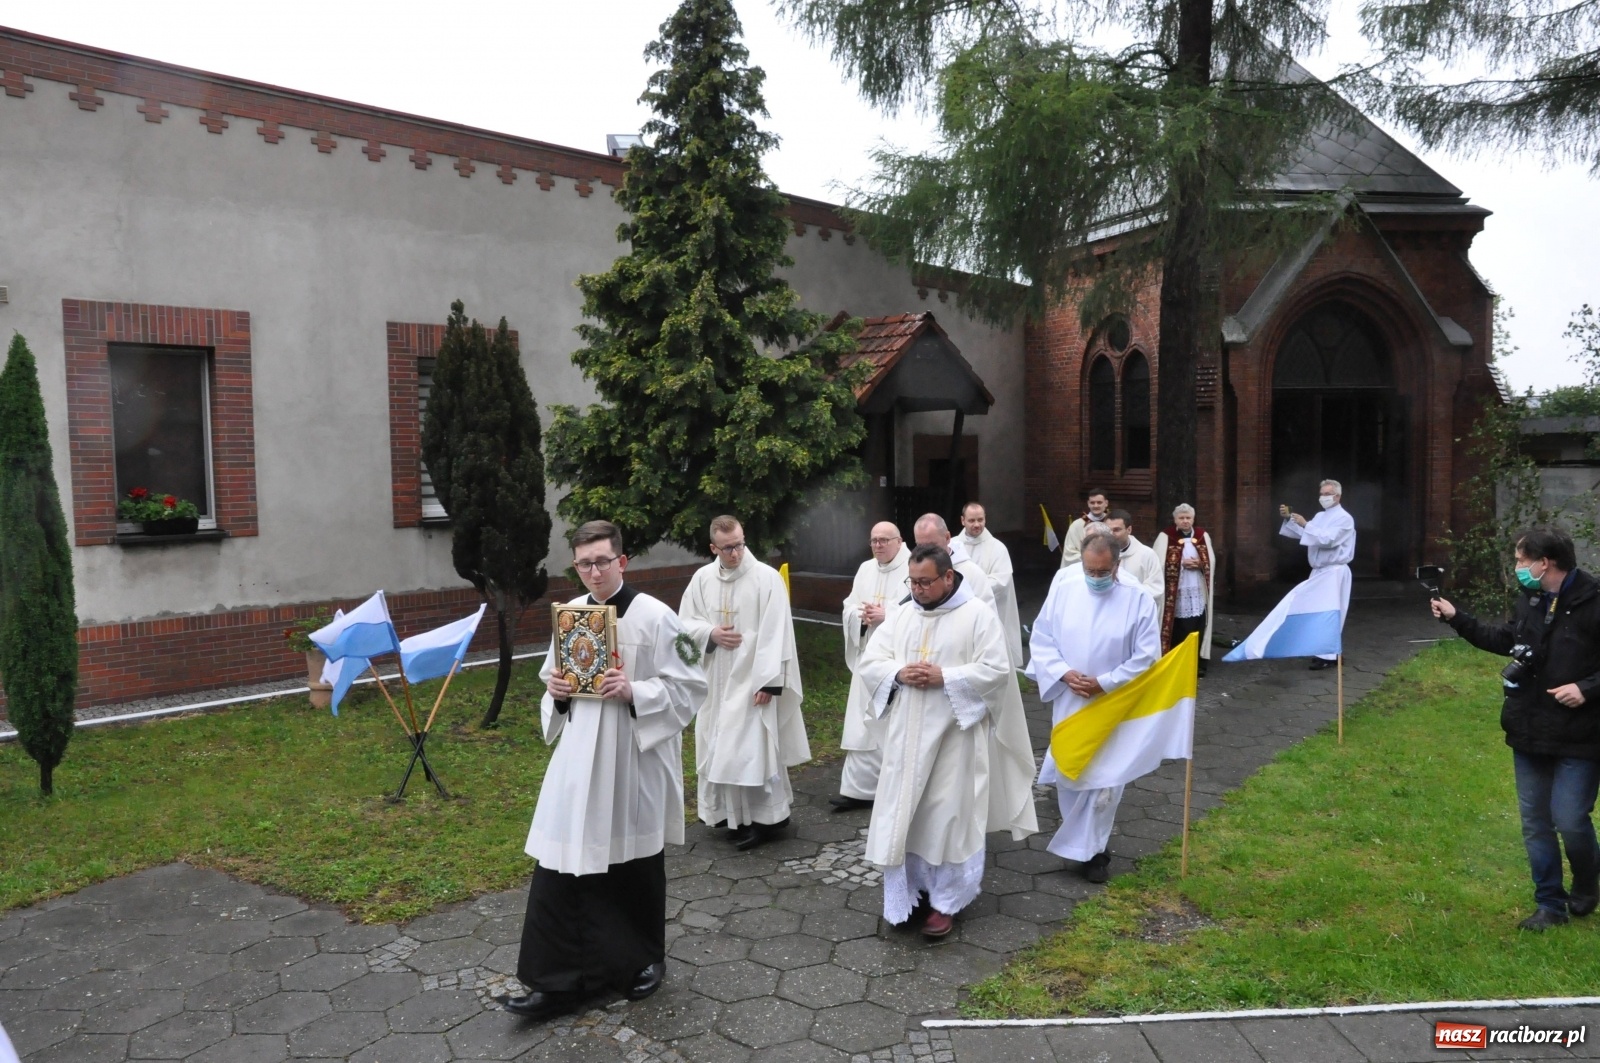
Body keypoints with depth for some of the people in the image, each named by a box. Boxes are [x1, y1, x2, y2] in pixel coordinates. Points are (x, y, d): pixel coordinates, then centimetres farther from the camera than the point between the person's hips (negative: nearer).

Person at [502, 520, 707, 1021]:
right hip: (578, 758, 4)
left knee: (636, 863, 13)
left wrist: (634, 691, -23)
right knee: (560, 865, 2)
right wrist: (556, 690, -5)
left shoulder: (655, 616, -12)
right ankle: (556, 982, 13)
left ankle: (646, 959, 36)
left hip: (634, 759, -4)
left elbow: (689, 686, -10)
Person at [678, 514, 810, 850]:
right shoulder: (702, 579, 3)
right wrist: (710, 633, -11)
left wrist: (768, 681, -17)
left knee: (752, 748, -5)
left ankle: (764, 817, 10)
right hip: (715, 679, 5)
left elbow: (775, 633, -14)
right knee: (721, 750, 11)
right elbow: (685, 623, 10)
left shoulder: (767, 577, -11)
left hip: (752, 679, -5)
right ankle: (732, 815, 25)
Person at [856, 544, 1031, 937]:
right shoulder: (901, 615, 7)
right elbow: (870, 662, 7)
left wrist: (944, 677, -20)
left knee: (948, 814, 2)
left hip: (953, 734, -4)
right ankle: (909, 889, 23)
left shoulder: (978, 615, -7)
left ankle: (945, 900, 16)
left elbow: (997, 669, -13)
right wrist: (899, 673, -13)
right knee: (903, 812, 8)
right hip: (906, 734, 5)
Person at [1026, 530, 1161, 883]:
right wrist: (1064, 673, -14)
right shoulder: (1062, 590, -4)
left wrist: (1104, 683, -16)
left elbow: (1147, 656, -10)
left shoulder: (1138, 600, -10)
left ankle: (1092, 849, 21)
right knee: (1067, 774, 12)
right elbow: (1041, 638, 1)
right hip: (1068, 704, 3)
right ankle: (1077, 840, 33)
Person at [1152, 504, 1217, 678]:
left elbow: (1211, 562, 10)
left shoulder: (1203, 536, 10)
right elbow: (1158, 563, -8)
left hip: (1198, 594, 3)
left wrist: (1199, 564, -10)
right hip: (1175, 594, -3)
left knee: (1197, 632, 4)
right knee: (1177, 633, -1)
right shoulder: (1165, 537, -2)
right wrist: (1182, 564, -15)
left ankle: (1198, 665, 13)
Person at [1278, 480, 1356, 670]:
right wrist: (1289, 519, 0)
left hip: (1334, 572, -8)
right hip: (1319, 571, 8)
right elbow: (1303, 533, 14)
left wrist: (1306, 524, -23)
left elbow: (1327, 540, -22)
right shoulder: (1320, 517, 15)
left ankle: (1328, 655, -5)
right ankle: (1325, 650, 21)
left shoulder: (1344, 518, -10)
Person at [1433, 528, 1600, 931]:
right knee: (1535, 823, 11)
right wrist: (1457, 618, 21)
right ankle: (1550, 905, 25)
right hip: (1529, 732, 7)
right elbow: (1508, 640, 22)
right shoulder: (1530, 599, 4)